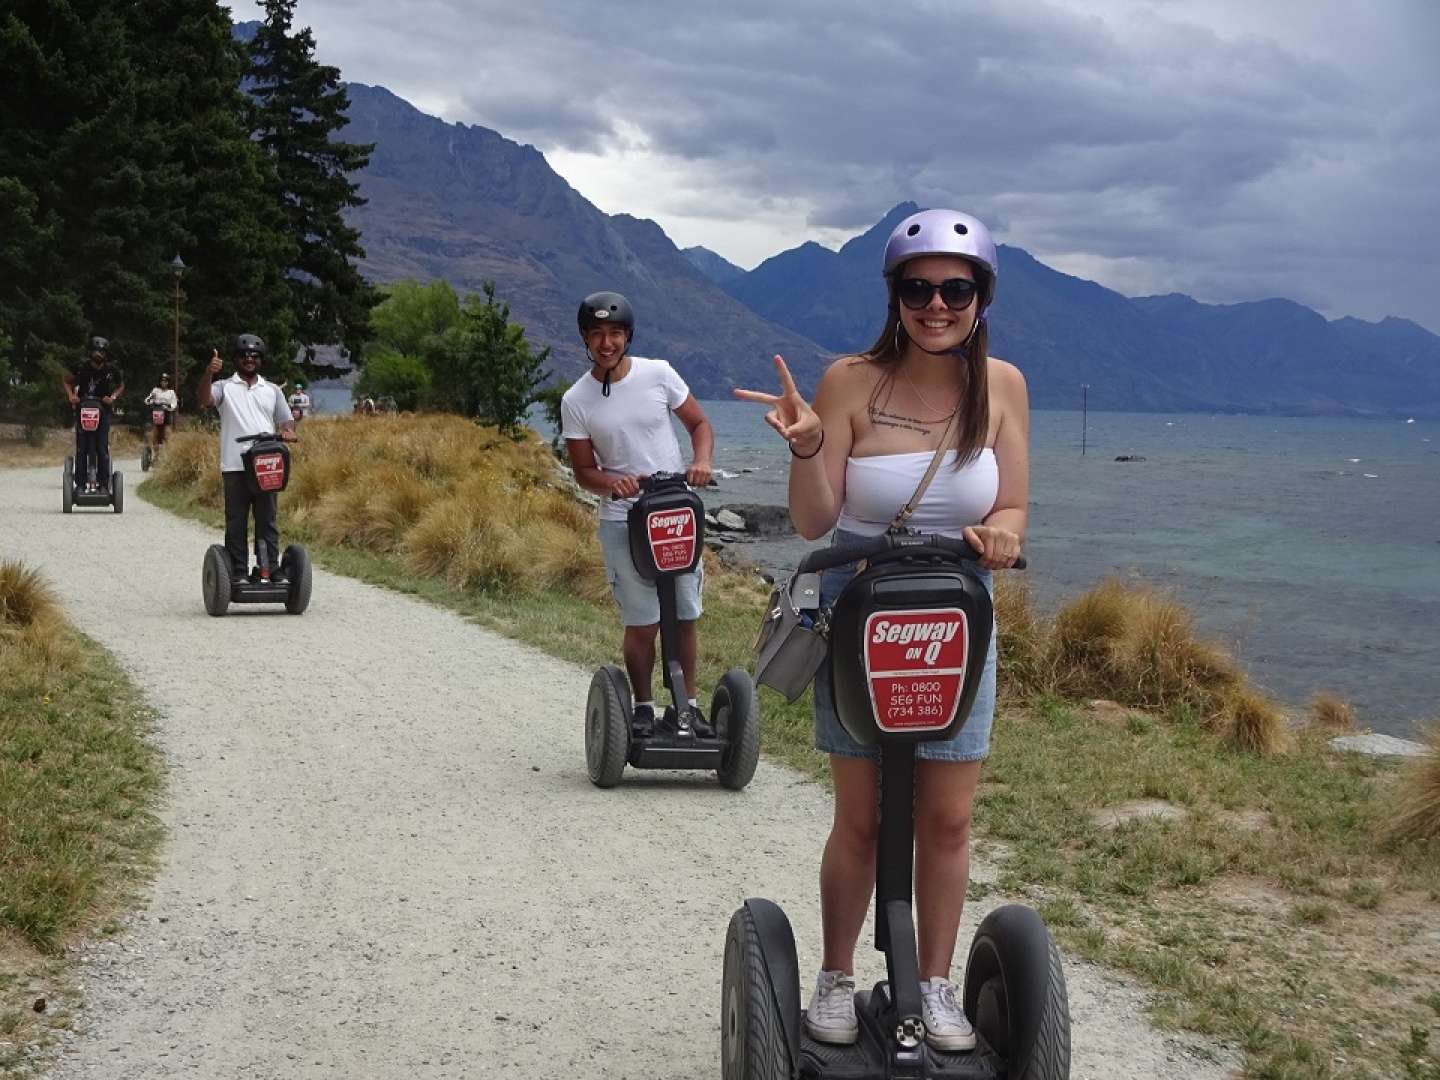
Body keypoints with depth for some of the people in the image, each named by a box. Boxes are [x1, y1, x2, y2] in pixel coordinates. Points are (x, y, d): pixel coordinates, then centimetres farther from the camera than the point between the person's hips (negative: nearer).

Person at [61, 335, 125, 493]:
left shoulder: (111, 370, -6)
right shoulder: (81, 368, -7)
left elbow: (121, 386, 13)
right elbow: (65, 380, 10)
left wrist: (113, 397, -5)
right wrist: (71, 395, -7)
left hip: (102, 411, 0)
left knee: (102, 450, -7)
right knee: (81, 449, -3)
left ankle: (104, 485, -4)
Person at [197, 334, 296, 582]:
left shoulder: (272, 390, 17)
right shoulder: (225, 387, 7)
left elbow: (286, 420, 17)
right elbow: (204, 399, -11)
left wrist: (288, 430, -7)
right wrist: (208, 374, -29)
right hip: (234, 467, -2)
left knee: (267, 520, 5)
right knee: (236, 522, 1)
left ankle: (270, 568, 8)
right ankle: (238, 572, 5)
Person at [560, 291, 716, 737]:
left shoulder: (658, 374, -1)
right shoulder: (576, 401, -2)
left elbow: (700, 423, 8)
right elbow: (584, 471, 2)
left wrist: (700, 462, -13)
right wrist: (613, 483, -20)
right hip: (623, 521, -1)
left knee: (685, 616, 5)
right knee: (642, 624, -4)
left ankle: (686, 706, 18)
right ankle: (643, 708, 12)